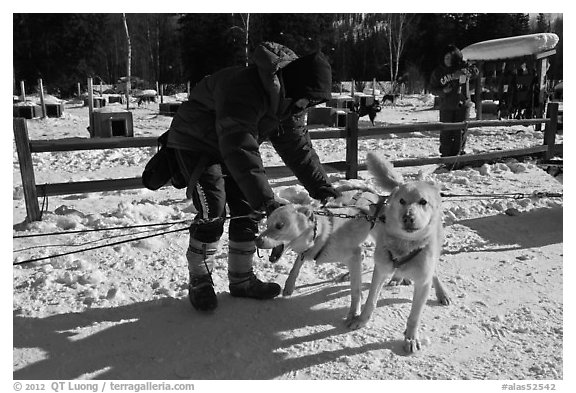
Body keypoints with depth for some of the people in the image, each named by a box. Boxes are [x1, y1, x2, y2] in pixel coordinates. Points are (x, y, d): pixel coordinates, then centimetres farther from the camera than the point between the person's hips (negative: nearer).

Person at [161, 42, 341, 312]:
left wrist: (321, 187, -11)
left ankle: (242, 280, 14)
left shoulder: (287, 99, -8)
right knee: (212, 213, -15)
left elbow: (298, 146, -4)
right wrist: (265, 200, -46)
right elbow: (240, 151, -43)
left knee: (247, 211, 1)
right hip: (195, 144, -8)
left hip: (234, 145, 8)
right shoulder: (243, 91, -37)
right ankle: (199, 283, 3)